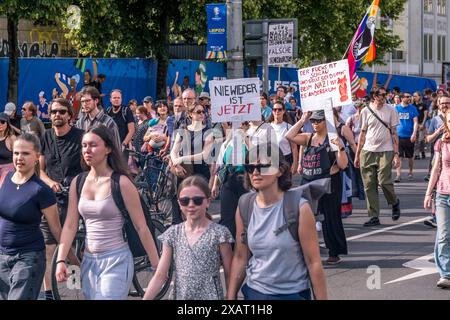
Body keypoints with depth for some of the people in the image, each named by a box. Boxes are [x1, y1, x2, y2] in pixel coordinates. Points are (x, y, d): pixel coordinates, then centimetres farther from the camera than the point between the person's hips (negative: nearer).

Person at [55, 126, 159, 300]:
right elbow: (70, 225, 4)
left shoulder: (122, 183, -10)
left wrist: (157, 266, -7)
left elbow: (141, 228, -8)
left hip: (116, 261, -5)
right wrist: (60, 260, -6)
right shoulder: (78, 182, 5)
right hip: (89, 261, 5)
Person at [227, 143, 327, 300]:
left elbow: (313, 262, -13)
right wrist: (230, 296, 3)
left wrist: (321, 298, -12)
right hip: (254, 292, 3)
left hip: (292, 294, -3)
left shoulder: (299, 208, -15)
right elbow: (240, 258, 5)